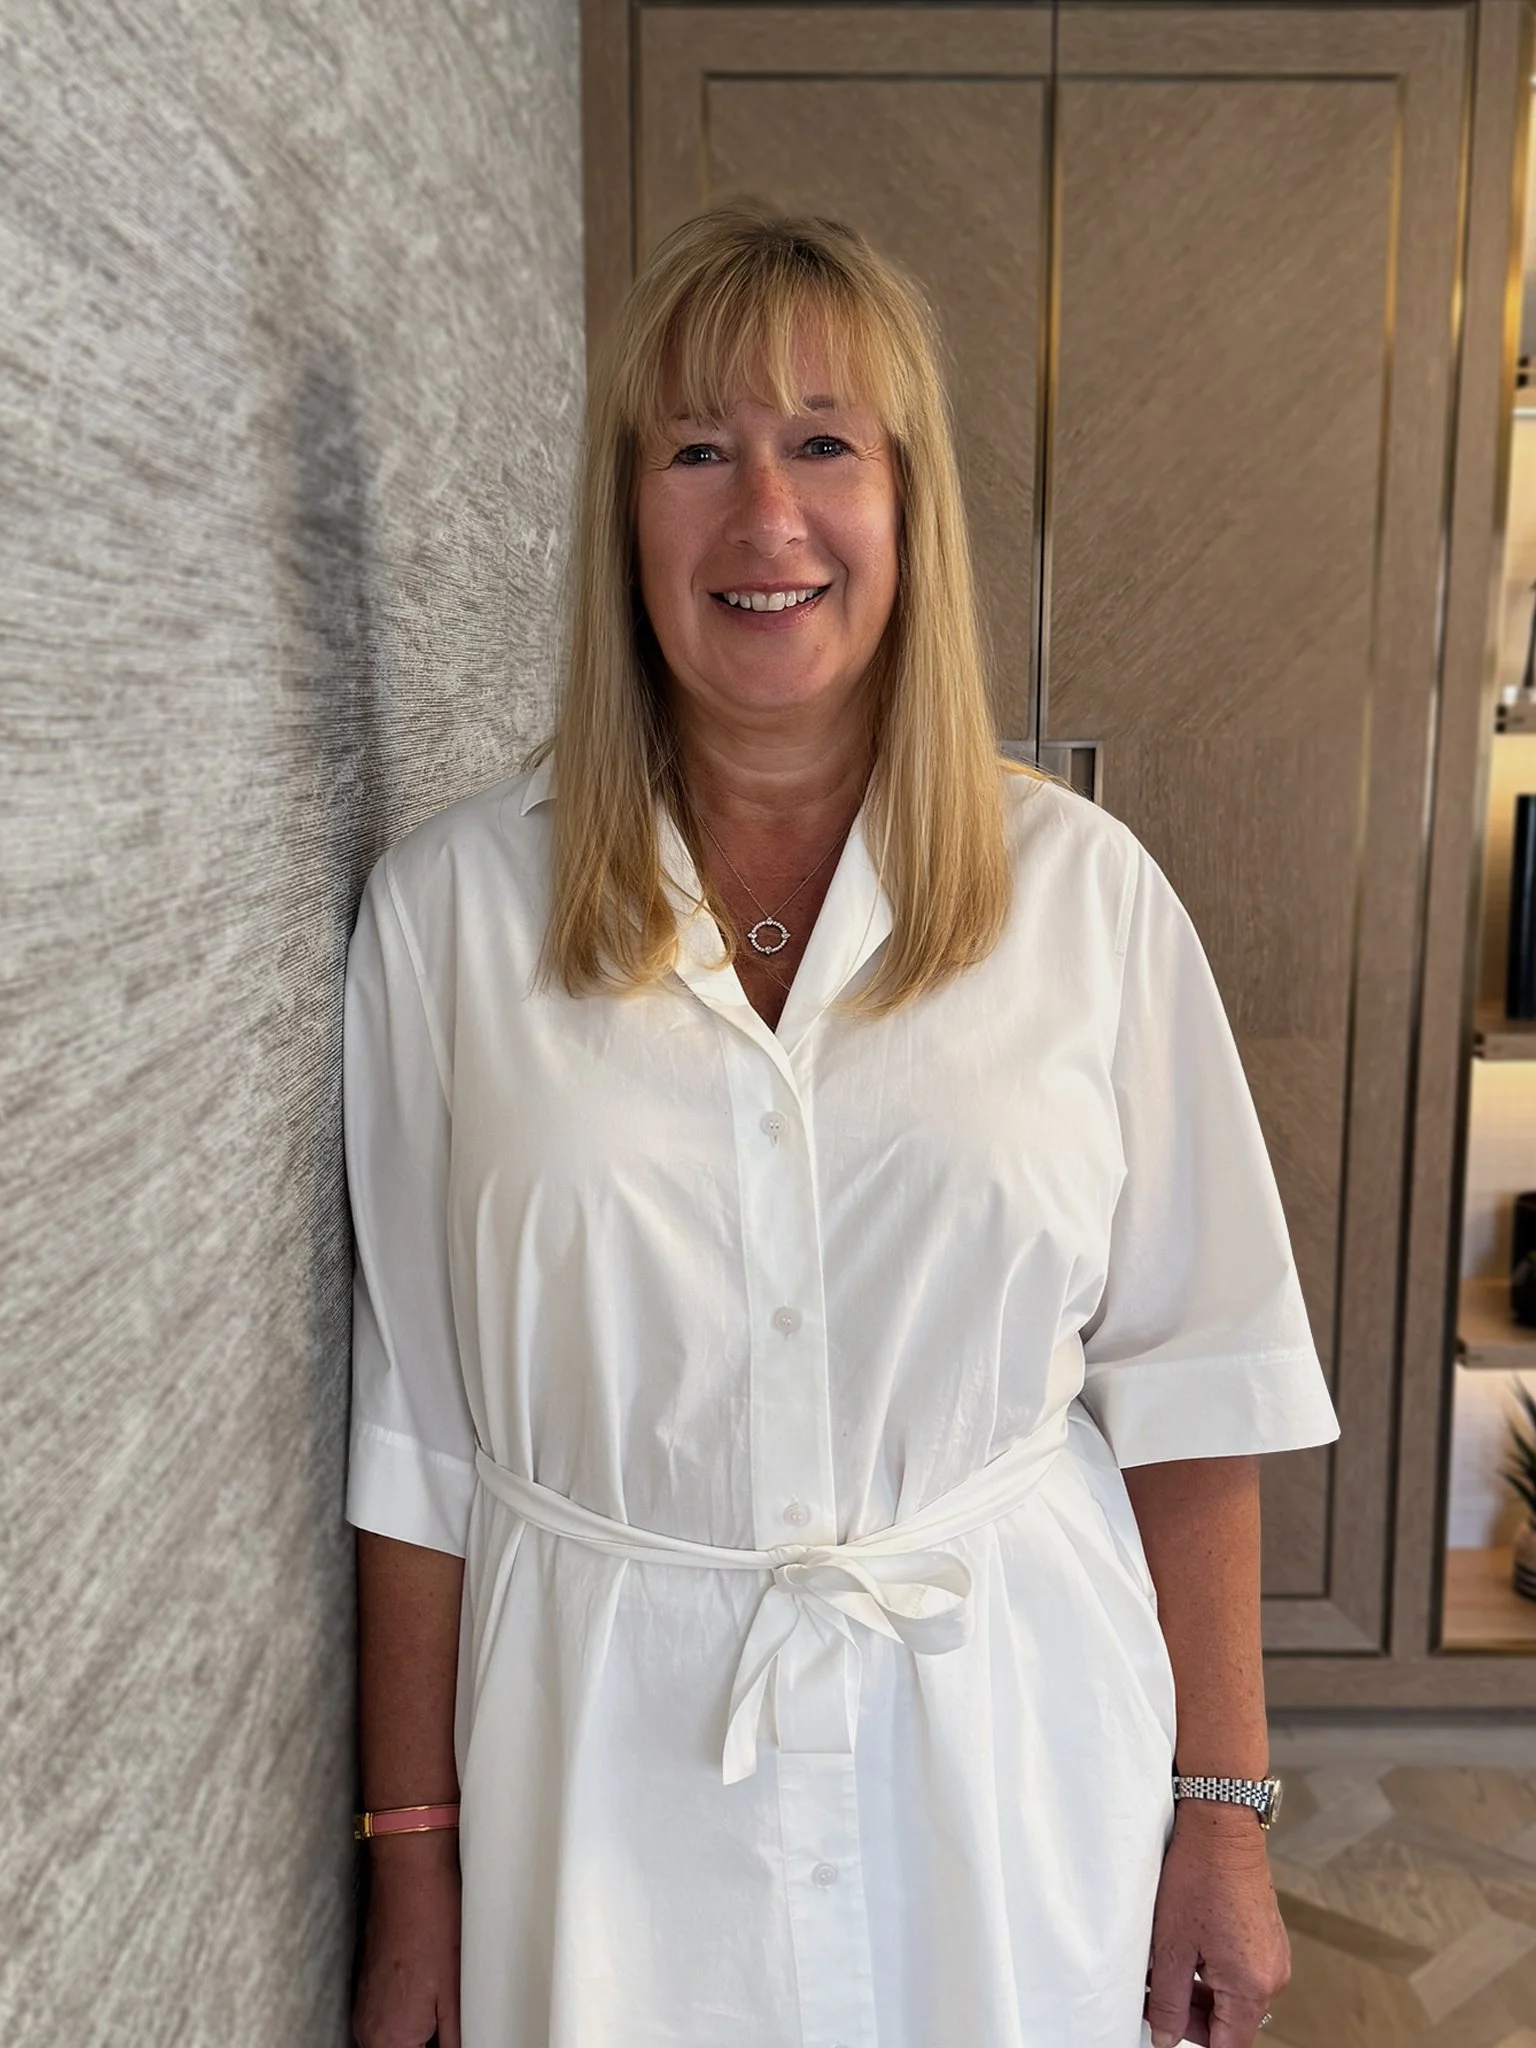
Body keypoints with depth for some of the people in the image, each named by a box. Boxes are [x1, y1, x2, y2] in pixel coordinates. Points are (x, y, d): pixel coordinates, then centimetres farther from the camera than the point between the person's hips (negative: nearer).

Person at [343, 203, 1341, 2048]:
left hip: (1011, 1753, 1)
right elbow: (415, 1428, -4)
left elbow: (1191, 1389, -2)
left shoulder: (1084, 888, -6)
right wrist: (413, 1863, 0)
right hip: (609, 1768, 0)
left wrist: (1222, 1821, 0)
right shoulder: (450, 906, -7)